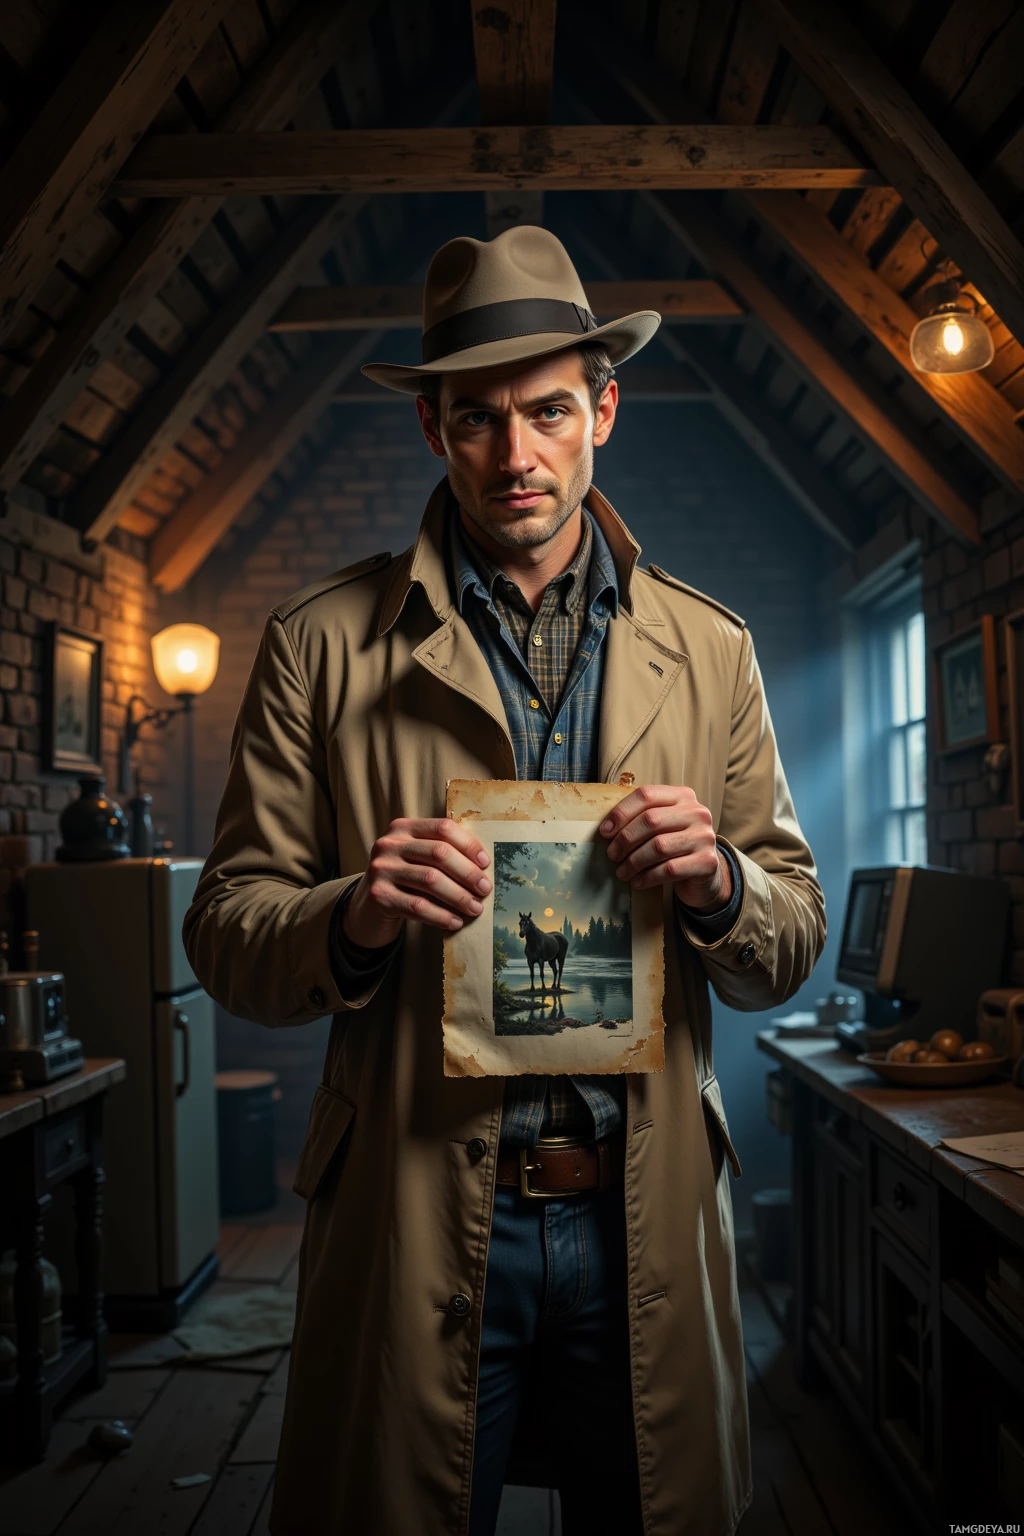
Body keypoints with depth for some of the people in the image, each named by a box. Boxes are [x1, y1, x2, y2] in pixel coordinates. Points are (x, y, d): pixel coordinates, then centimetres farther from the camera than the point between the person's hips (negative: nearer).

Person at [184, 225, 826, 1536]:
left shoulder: (709, 651, 6)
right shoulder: (318, 645, 0)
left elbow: (793, 948, 8)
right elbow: (225, 936, 0)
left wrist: (718, 885, -14)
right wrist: (352, 921, -21)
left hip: (647, 1228, 2)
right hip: (413, 1226, -2)